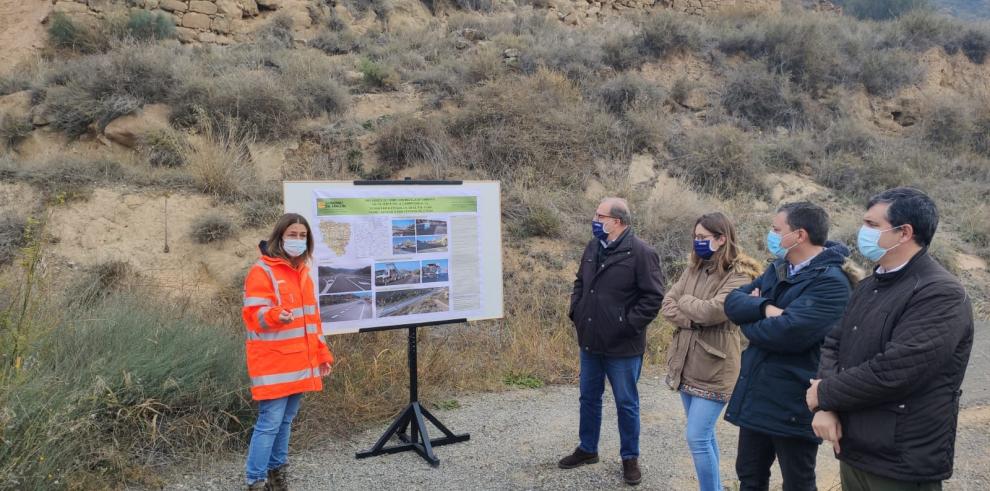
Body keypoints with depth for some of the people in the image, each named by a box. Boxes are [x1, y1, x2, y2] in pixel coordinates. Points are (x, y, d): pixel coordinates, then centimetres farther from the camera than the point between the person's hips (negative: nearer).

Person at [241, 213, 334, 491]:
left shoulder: (302, 272, 14)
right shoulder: (262, 271, -10)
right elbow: (254, 315, -16)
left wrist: (322, 354, 17)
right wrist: (275, 315, -37)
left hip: (299, 362, 7)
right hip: (273, 363, -7)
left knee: (286, 420, 15)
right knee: (270, 422, -7)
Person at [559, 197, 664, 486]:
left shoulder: (641, 253, -16)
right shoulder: (593, 247, 5)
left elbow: (653, 296, -17)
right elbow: (580, 283, 19)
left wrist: (629, 324, -18)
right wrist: (576, 312, 7)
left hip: (622, 346, -6)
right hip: (590, 341, 7)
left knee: (626, 403, 9)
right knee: (589, 398, 19)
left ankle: (630, 458, 26)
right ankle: (587, 449, 36)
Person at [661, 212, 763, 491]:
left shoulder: (740, 276, -12)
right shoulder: (694, 269, 9)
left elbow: (712, 311, -24)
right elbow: (667, 306, 1)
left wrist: (685, 301, -7)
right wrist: (693, 320, -16)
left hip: (714, 368, -7)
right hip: (686, 363, 7)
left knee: (697, 438, -7)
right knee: (705, 435, 17)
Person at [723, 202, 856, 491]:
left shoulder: (831, 282, -19)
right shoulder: (778, 269, 9)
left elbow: (786, 332, -30)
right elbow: (733, 301, 0)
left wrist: (749, 319, -10)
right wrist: (765, 308, -20)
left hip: (793, 404, -8)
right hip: (756, 395, 8)